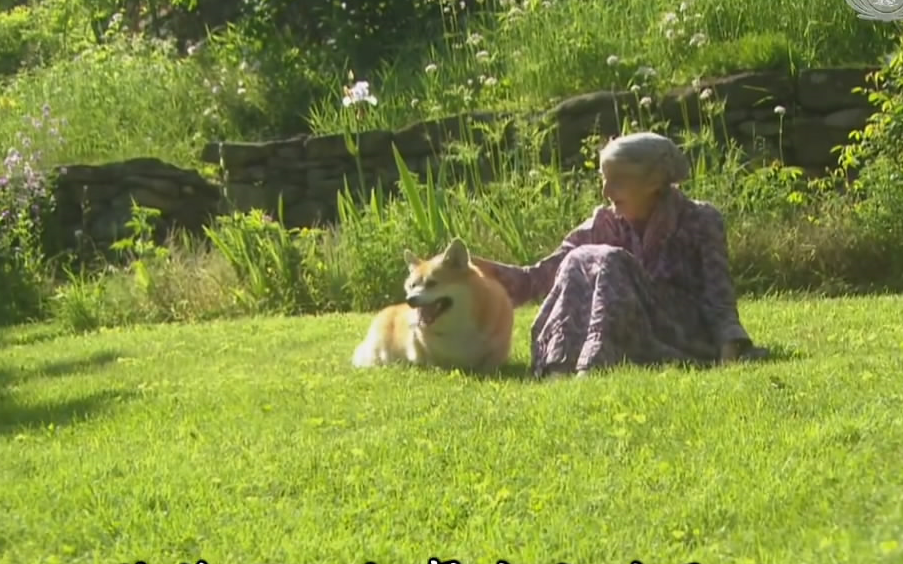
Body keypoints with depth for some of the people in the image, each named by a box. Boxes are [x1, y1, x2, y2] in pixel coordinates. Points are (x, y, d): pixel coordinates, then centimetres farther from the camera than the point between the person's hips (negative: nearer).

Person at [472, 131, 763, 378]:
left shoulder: (700, 221, -2)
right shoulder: (607, 223, 8)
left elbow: (718, 294, -11)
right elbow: (543, 276, 2)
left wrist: (729, 346, -29)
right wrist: (489, 271, -14)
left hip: (689, 342, -4)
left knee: (607, 263, -25)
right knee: (579, 263, -19)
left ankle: (593, 368, -47)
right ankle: (561, 371, -38)